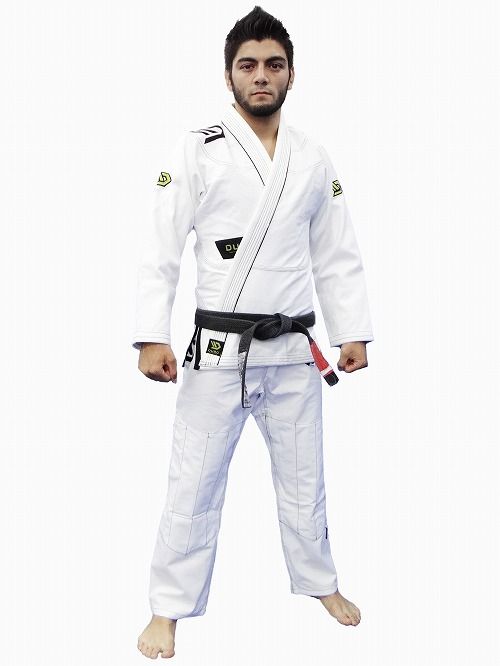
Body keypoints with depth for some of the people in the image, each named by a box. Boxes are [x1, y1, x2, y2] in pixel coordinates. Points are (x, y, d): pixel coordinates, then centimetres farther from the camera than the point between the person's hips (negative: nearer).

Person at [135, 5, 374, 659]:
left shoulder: (314, 160, 7)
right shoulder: (197, 151, -5)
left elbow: (338, 256, 10)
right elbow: (162, 249, -9)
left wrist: (354, 333, 6)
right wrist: (152, 337, -16)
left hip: (294, 352, 3)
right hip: (218, 352, -3)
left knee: (303, 477, 17)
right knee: (194, 484, 3)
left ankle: (321, 582, 37)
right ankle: (169, 609, 18)